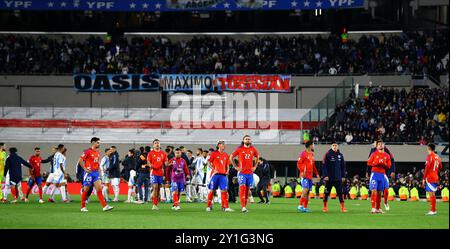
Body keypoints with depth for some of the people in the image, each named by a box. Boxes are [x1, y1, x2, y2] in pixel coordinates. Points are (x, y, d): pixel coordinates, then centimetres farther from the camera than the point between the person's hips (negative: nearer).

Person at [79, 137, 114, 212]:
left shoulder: (97, 152, 12)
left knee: (99, 189, -3)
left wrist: (98, 168, 12)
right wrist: (85, 169, -14)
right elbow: (80, 161, -12)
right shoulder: (87, 152, -10)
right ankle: (83, 207, 12)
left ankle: (104, 206, -9)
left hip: (96, 172, 6)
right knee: (86, 190, 2)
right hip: (89, 172, -6)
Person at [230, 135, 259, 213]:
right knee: (242, 189, -13)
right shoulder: (239, 149, -3)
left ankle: (245, 206, 16)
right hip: (242, 173, -4)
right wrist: (235, 167, 0)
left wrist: (255, 166, 14)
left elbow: (257, 157, 25)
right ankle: (243, 207, -19)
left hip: (250, 173, 4)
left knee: (247, 190, 8)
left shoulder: (253, 149, 6)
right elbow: (231, 157, 5)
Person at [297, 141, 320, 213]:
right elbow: (299, 163, -11)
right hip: (305, 176, -8)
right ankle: (300, 206, -18)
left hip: (310, 176, 8)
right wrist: (302, 172, -22)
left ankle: (305, 207, 9)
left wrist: (316, 173, 18)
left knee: (308, 192, 6)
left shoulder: (312, 154, 18)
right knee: (305, 189, -19)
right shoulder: (304, 154, -6)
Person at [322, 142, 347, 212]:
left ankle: (342, 207, -2)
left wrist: (343, 176, 8)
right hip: (329, 178, -2)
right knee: (327, 192, 5)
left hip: (338, 178, 2)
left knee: (340, 192, -3)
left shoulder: (340, 155, 8)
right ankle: (325, 207, 15)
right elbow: (324, 166, -7)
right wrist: (325, 175, -14)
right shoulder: (327, 155, -4)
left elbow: (343, 166, 13)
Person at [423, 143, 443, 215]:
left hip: (430, 178, -8)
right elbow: (440, 167, 19)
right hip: (436, 178, 8)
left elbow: (427, 168, -15)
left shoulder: (430, 156, -12)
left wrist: (424, 178, -12)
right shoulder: (437, 157, 11)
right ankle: (433, 210, 18)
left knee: (431, 194, -7)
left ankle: (433, 210, -9)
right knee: (433, 194, 14)